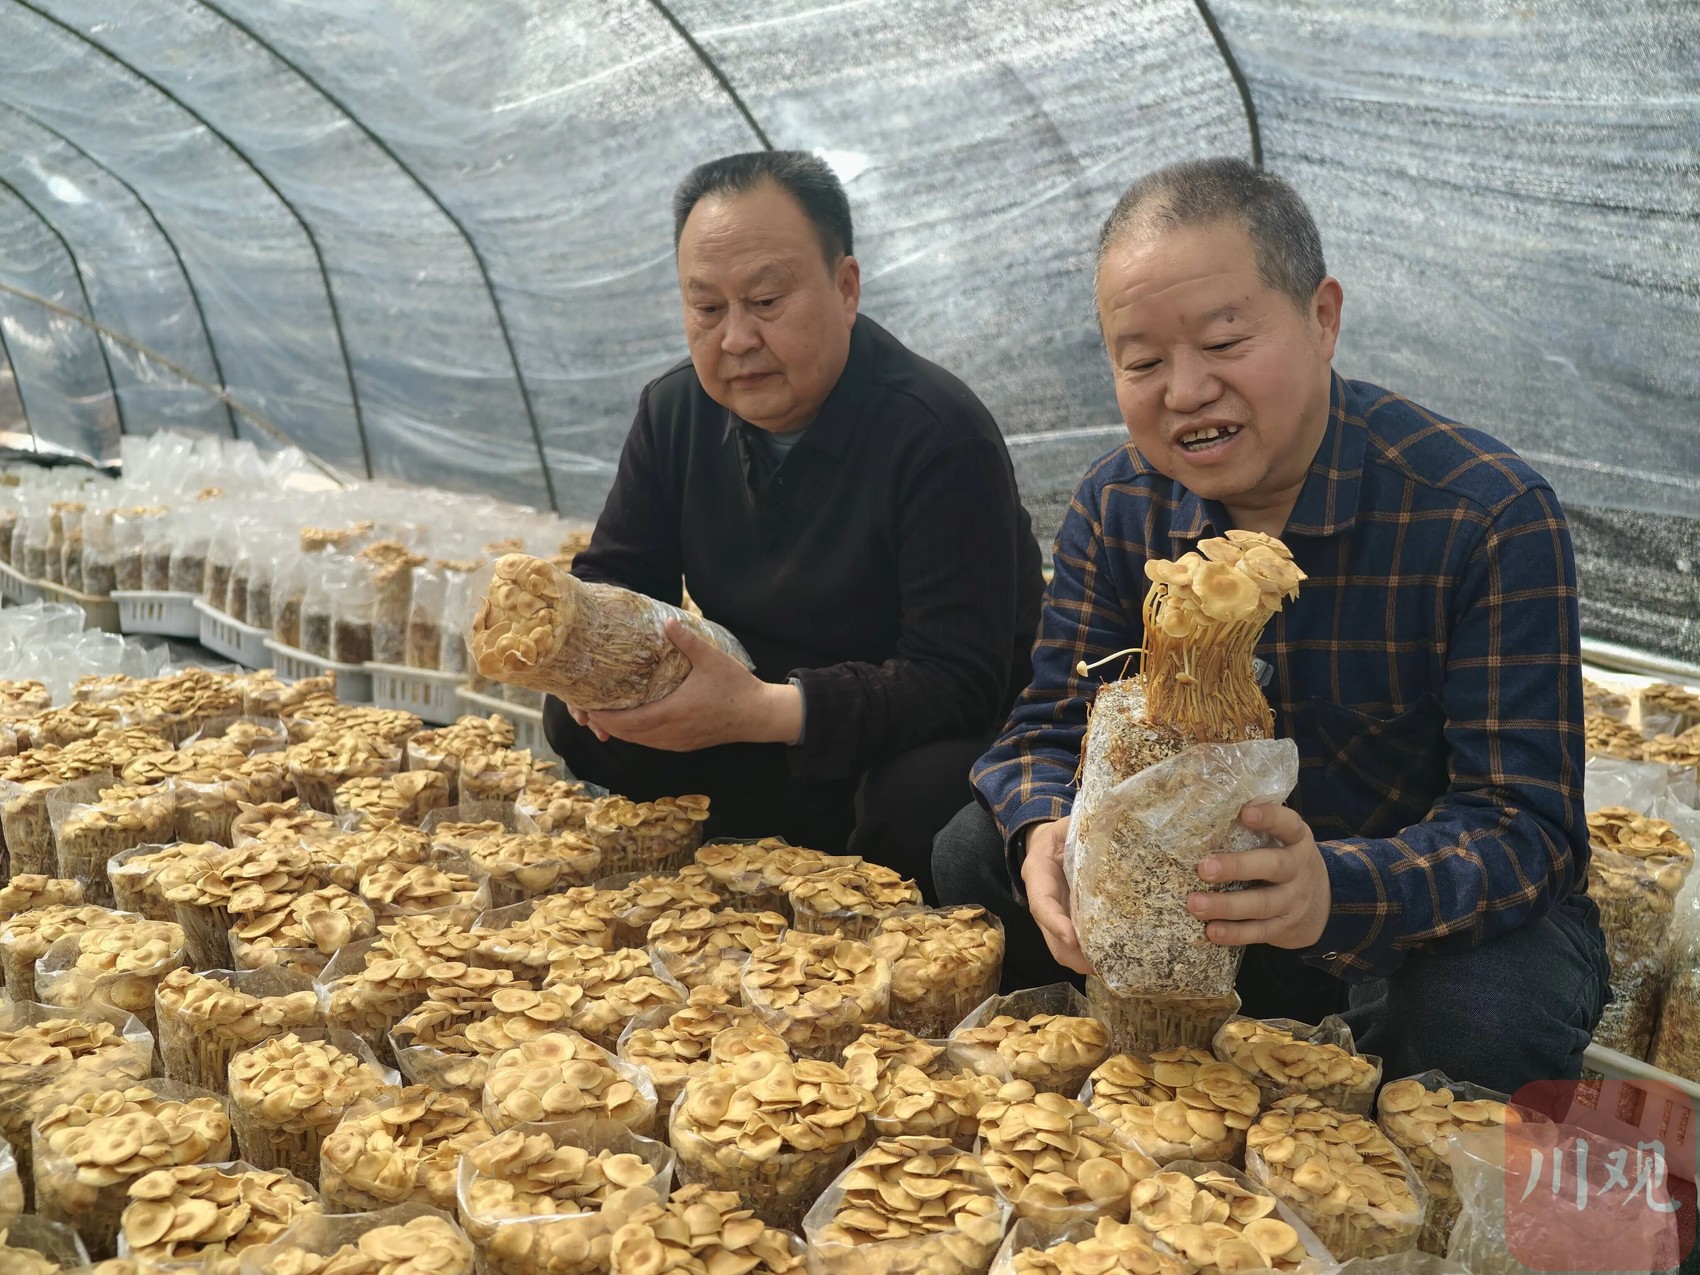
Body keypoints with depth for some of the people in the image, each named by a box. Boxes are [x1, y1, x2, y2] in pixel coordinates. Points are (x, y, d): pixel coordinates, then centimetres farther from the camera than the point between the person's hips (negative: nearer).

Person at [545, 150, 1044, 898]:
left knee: (916, 802, -38)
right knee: (576, 720, -12)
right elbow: (608, 579, 5)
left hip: (910, 743, -6)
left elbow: (958, 681, -27)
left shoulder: (939, 432, -22)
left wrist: (764, 711, -39)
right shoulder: (674, 410, 0)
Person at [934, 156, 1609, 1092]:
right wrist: (1046, 836, -31)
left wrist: (1337, 891, -46)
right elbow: (1048, 728, -6)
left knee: (1480, 1014, -36)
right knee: (976, 853, -14)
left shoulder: (1492, 515, -22)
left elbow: (1526, 826, -25)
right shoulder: (1116, 509, -6)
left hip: (1443, 911, -3)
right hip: (1199, 890, 4)